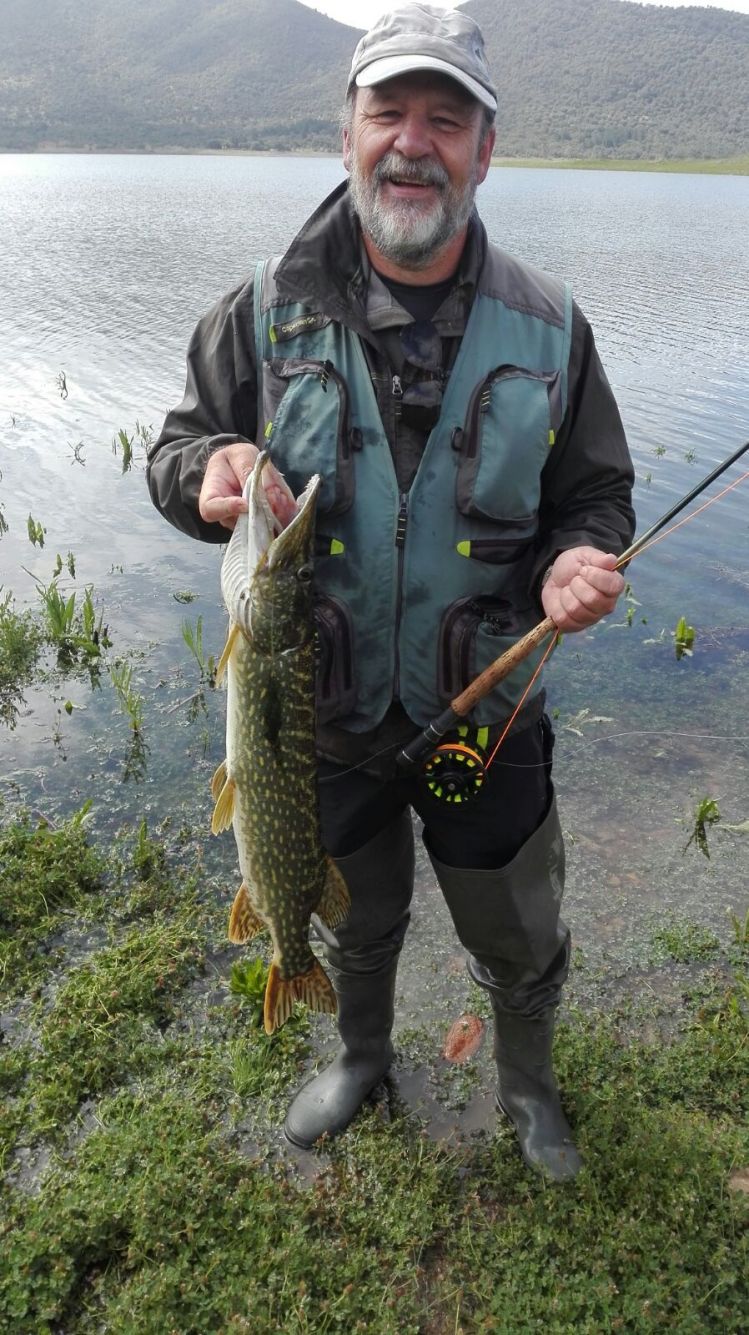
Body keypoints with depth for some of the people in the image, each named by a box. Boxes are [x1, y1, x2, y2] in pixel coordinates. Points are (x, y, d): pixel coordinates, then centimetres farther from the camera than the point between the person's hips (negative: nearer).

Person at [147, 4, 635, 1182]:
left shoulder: (547, 328, -7)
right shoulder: (268, 312, -8)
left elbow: (596, 493, 2)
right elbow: (177, 446, 1)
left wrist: (579, 563, -21)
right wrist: (211, 467, -23)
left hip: (486, 719, 0)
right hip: (326, 717, 1)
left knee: (517, 939, 19)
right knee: (357, 920, 25)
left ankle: (528, 1085, 53)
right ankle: (361, 1057, 58)